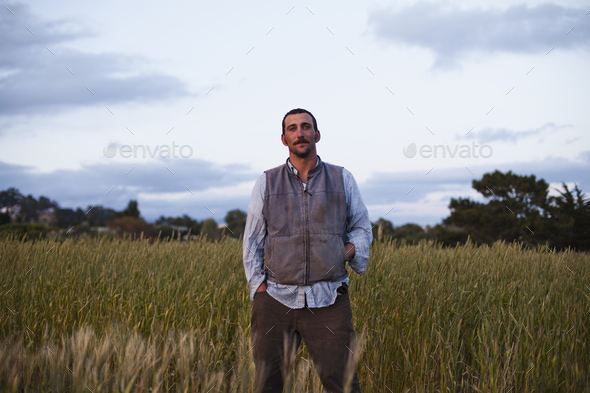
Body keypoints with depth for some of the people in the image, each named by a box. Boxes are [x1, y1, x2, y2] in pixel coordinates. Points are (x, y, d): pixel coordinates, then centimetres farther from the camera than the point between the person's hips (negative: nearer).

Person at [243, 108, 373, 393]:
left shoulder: (342, 179, 11)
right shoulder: (266, 183, 11)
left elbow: (362, 227, 19)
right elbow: (252, 241, 12)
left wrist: (352, 248, -2)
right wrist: (258, 286, 1)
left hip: (328, 301, 0)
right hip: (276, 297, 1)